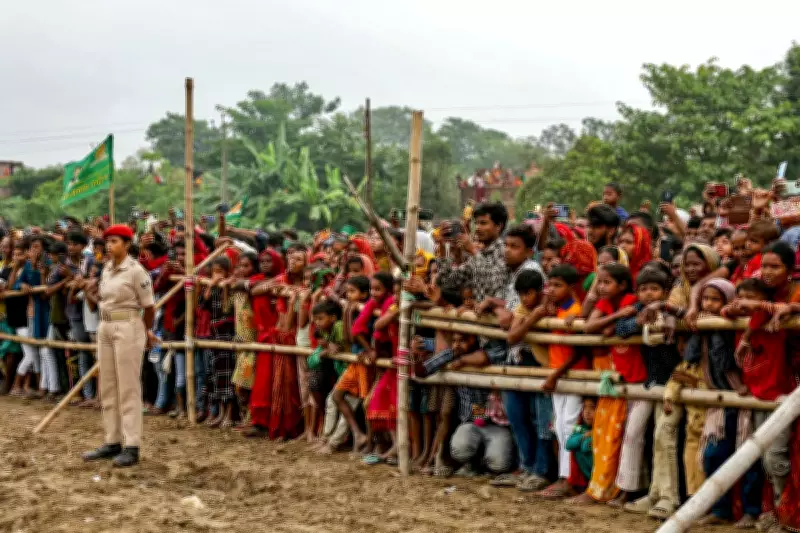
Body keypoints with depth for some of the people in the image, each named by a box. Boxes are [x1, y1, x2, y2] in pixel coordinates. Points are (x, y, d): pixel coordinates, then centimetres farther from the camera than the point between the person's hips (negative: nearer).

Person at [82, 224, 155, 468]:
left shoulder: (136, 270, -11)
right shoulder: (106, 269, 11)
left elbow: (149, 307, -6)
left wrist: (145, 332, 9)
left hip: (128, 329, -8)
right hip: (105, 328, 8)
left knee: (128, 389, -5)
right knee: (108, 388, 9)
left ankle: (132, 447, -2)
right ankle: (112, 442, 17)